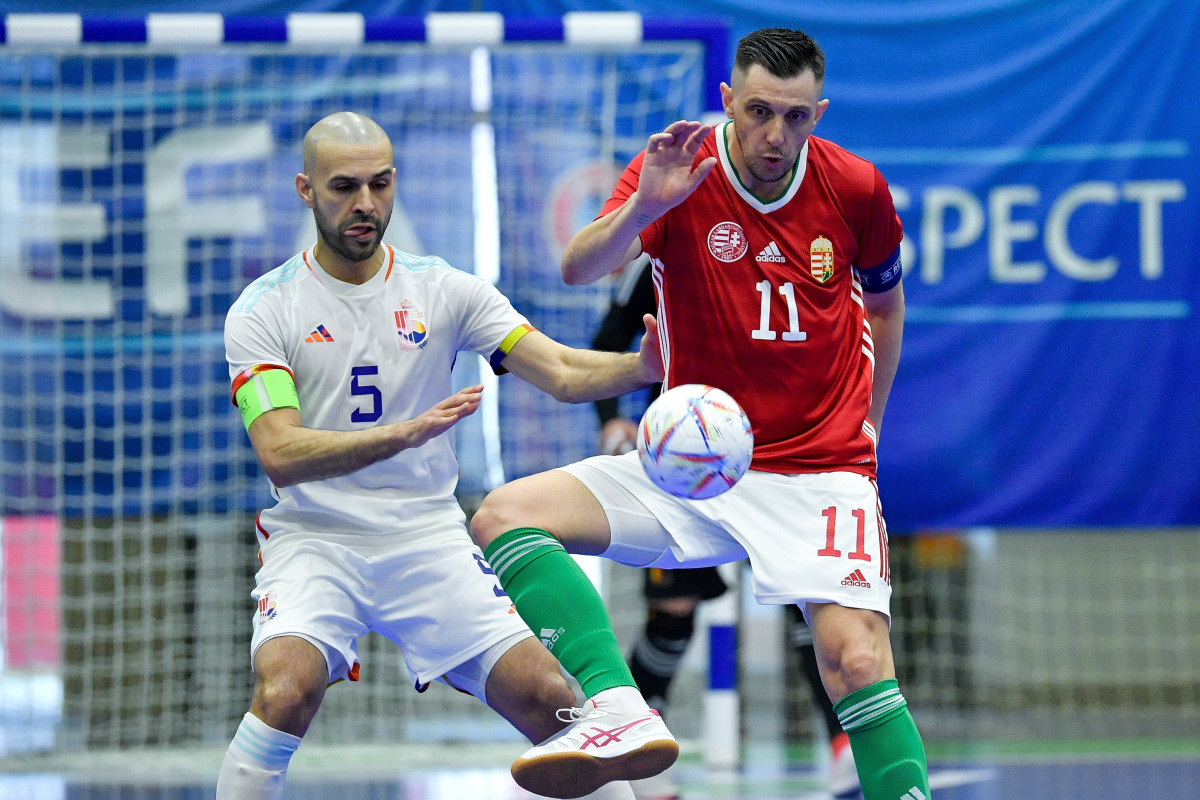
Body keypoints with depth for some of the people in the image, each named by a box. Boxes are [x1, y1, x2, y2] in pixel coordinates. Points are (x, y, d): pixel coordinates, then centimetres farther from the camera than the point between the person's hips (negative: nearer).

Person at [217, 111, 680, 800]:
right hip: (315, 540, -2)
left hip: (429, 539, 2)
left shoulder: (444, 291, 5)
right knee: (285, 691, -30)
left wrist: (639, 367, -27)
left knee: (546, 695, -13)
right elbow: (282, 454, -14)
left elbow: (563, 373, -4)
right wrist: (405, 434, -29)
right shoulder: (264, 311, -2)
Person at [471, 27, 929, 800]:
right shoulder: (681, 172, -8)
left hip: (820, 470, -1)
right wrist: (641, 208, -40)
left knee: (857, 660, -23)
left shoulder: (856, 189, -3)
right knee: (504, 517, -18)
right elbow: (579, 270, -23)